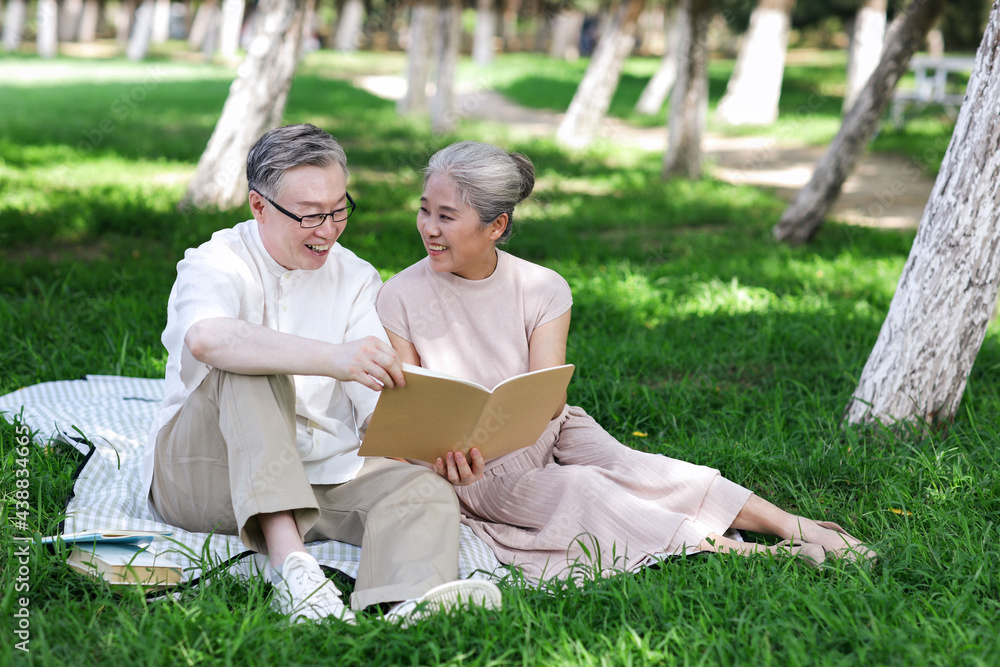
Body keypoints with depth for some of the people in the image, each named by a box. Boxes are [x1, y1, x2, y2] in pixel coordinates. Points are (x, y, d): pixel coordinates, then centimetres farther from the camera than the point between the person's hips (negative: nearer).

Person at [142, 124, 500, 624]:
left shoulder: (355, 279, 10)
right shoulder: (216, 264, -7)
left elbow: (381, 399, -3)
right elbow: (206, 338, -34)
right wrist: (333, 358, -47)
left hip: (318, 475, 4)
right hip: (201, 469, -4)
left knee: (425, 489, -23)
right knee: (247, 367, -31)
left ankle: (412, 607, -57)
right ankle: (289, 563, -45)